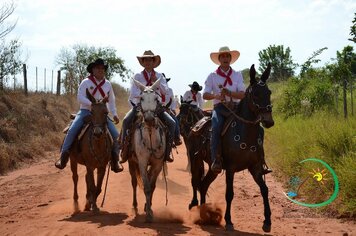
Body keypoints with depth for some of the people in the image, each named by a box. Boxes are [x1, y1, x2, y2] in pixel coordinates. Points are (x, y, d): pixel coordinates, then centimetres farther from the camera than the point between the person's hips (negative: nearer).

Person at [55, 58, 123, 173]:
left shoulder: (108, 84, 10)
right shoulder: (86, 82, -2)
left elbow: (111, 101, 19)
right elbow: (80, 97, -10)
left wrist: (114, 114, 8)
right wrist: (92, 103, -24)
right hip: (85, 111, -3)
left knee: (115, 134, -13)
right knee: (72, 130, -25)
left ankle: (115, 160, 0)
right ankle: (63, 156, -15)